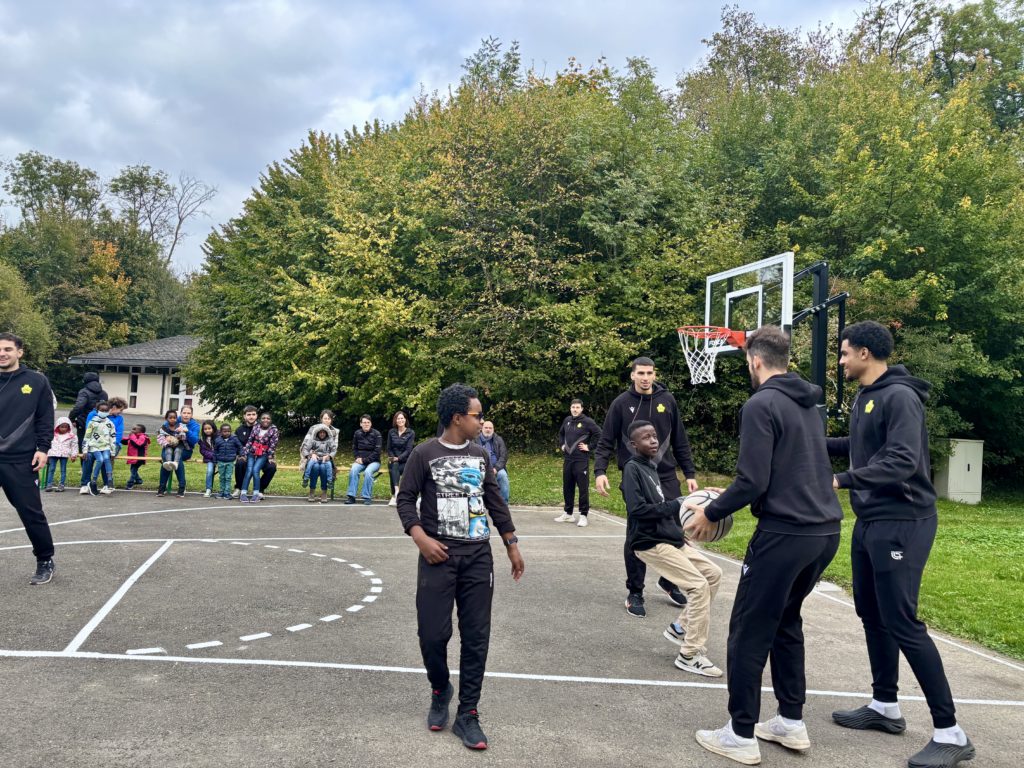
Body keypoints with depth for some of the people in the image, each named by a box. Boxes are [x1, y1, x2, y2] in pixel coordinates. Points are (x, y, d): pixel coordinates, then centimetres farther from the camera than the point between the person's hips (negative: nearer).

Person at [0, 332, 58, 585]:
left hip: (21, 461, -2)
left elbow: (45, 419, 3)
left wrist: (43, 448, -6)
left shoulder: (36, 381, 2)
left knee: (31, 513, 3)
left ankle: (45, 561, 17)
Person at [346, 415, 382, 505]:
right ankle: (351, 496, -26)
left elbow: (377, 451, -9)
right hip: (360, 460, 3)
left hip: (374, 461, -3)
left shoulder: (376, 434, -4)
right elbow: (354, 448, 17)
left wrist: (365, 460, -15)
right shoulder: (357, 433, 6)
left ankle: (367, 497, -25)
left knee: (368, 471, -34)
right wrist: (357, 458, -2)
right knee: (353, 470, -29)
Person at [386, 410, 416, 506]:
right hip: (394, 460, 2)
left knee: (393, 469, -31)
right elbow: (389, 448, 11)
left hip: (405, 461, -2)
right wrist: (392, 458, -7)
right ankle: (396, 490, -50)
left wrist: (398, 458, -20)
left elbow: (408, 450, -8)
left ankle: (394, 496, -36)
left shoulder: (411, 433, 0)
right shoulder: (391, 432, 10)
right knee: (394, 466, -33)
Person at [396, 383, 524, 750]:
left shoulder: (480, 455, 8)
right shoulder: (425, 453, -5)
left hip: (478, 556, 4)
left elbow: (496, 502, 14)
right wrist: (420, 538, -17)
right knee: (433, 633, -2)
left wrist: (512, 545, 14)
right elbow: (405, 499, -3)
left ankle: (467, 714, 15)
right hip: (439, 556, -3)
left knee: (476, 637, 3)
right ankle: (440, 691, 28)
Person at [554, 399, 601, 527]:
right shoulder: (567, 420, 10)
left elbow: (599, 434, -10)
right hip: (567, 459, 6)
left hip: (581, 460, -6)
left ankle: (583, 515, 0)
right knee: (567, 487, 12)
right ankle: (568, 513, 22)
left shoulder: (587, 421, -8)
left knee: (583, 487, -4)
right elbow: (561, 433, 27)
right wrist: (561, 445, 14)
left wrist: (589, 447, -9)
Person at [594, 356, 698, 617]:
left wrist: (689, 473, 8)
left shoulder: (667, 400, 4)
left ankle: (669, 580, 28)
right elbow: (606, 442, -3)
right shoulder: (621, 403, -3)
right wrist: (600, 471, -16)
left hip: (666, 476, 3)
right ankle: (635, 592, 14)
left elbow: (680, 441, 10)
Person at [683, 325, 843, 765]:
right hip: (825, 531, 8)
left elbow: (753, 481, -18)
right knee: (786, 622, 22)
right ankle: (792, 722, 28)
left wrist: (712, 513, -3)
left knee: (748, 633, 4)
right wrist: (733, 497, 25)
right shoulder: (809, 404, 14)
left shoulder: (761, 405, -12)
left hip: (784, 533, -8)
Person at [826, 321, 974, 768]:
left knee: (902, 623, -7)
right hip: (870, 522, 10)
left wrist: (841, 481, -31)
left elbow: (901, 461, -27)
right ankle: (886, 707, 29)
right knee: (872, 615, 15)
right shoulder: (865, 398, 10)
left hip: (902, 523, -10)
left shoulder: (899, 396, -17)